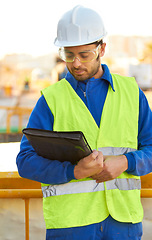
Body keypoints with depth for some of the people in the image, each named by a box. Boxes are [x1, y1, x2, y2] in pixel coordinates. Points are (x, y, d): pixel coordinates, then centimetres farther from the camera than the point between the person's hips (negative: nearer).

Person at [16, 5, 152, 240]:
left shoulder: (131, 91, 10)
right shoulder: (51, 99, 3)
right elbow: (26, 161, -3)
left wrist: (125, 163, -11)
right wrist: (74, 171, -18)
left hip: (122, 219, 2)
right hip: (68, 219, -2)